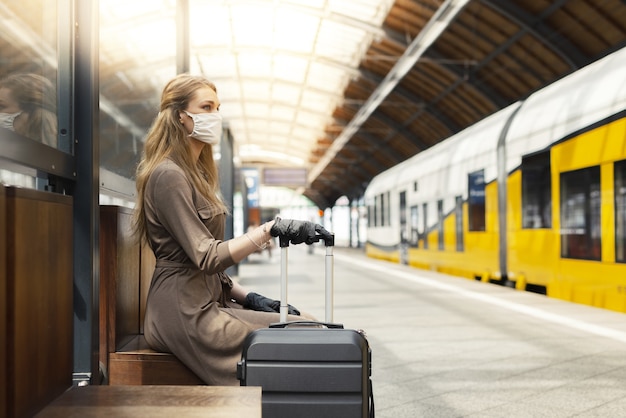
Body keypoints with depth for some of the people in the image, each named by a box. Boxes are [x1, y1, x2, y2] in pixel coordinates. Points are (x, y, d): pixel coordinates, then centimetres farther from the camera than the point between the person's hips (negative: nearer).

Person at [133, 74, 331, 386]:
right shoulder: (168, 175, -12)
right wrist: (270, 230, -27)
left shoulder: (195, 172, 20)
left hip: (207, 301, 9)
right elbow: (205, 257, -20)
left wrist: (248, 297, 10)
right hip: (185, 313, -9)